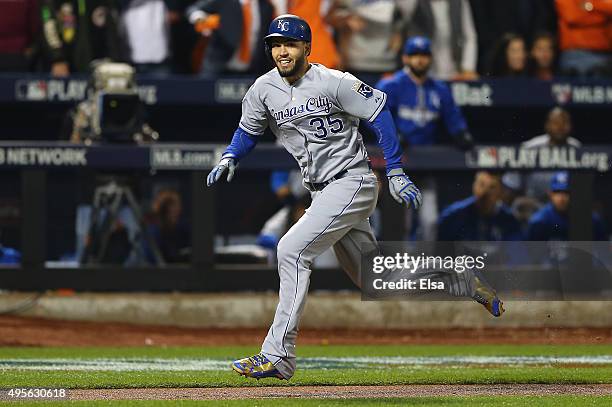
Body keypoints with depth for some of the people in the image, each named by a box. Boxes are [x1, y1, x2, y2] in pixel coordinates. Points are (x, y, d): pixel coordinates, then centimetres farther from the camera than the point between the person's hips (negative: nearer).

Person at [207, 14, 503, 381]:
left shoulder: (333, 82, -15)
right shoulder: (264, 89, 3)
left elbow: (379, 111, -11)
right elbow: (248, 130, 18)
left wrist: (396, 172, -14)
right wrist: (229, 158, -2)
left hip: (353, 182, -8)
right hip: (321, 192, 8)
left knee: (292, 250, -21)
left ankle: (278, 356, -20)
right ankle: (465, 285, 31)